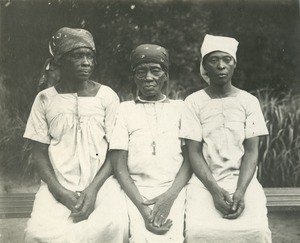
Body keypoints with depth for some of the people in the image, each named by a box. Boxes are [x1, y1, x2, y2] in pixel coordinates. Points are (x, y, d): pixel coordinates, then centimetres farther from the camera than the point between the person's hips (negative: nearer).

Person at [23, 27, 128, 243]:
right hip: (58, 185, 0)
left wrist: (93, 189, -13)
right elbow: (40, 153, 5)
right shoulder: (45, 99, 5)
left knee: (114, 224, -29)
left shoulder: (107, 96, 3)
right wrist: (60, 192, -11)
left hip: (101, 182, 0)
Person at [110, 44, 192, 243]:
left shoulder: (180, 108, 12)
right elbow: (119, 165, 3)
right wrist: (141, 205, -10)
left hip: (174, 190, 0)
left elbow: (189, 158, 5)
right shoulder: (124, 109, 10)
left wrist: (169, 196, -11)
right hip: (136, 191, 0)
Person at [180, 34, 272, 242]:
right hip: (205, 182, 0)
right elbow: (194, 153, -2)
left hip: (243, 180, 1)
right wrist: (214, 190, -16)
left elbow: (251, 152, 0)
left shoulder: (249, 101, 4)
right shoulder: (194, 102, 1)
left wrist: (240, 191, -15)